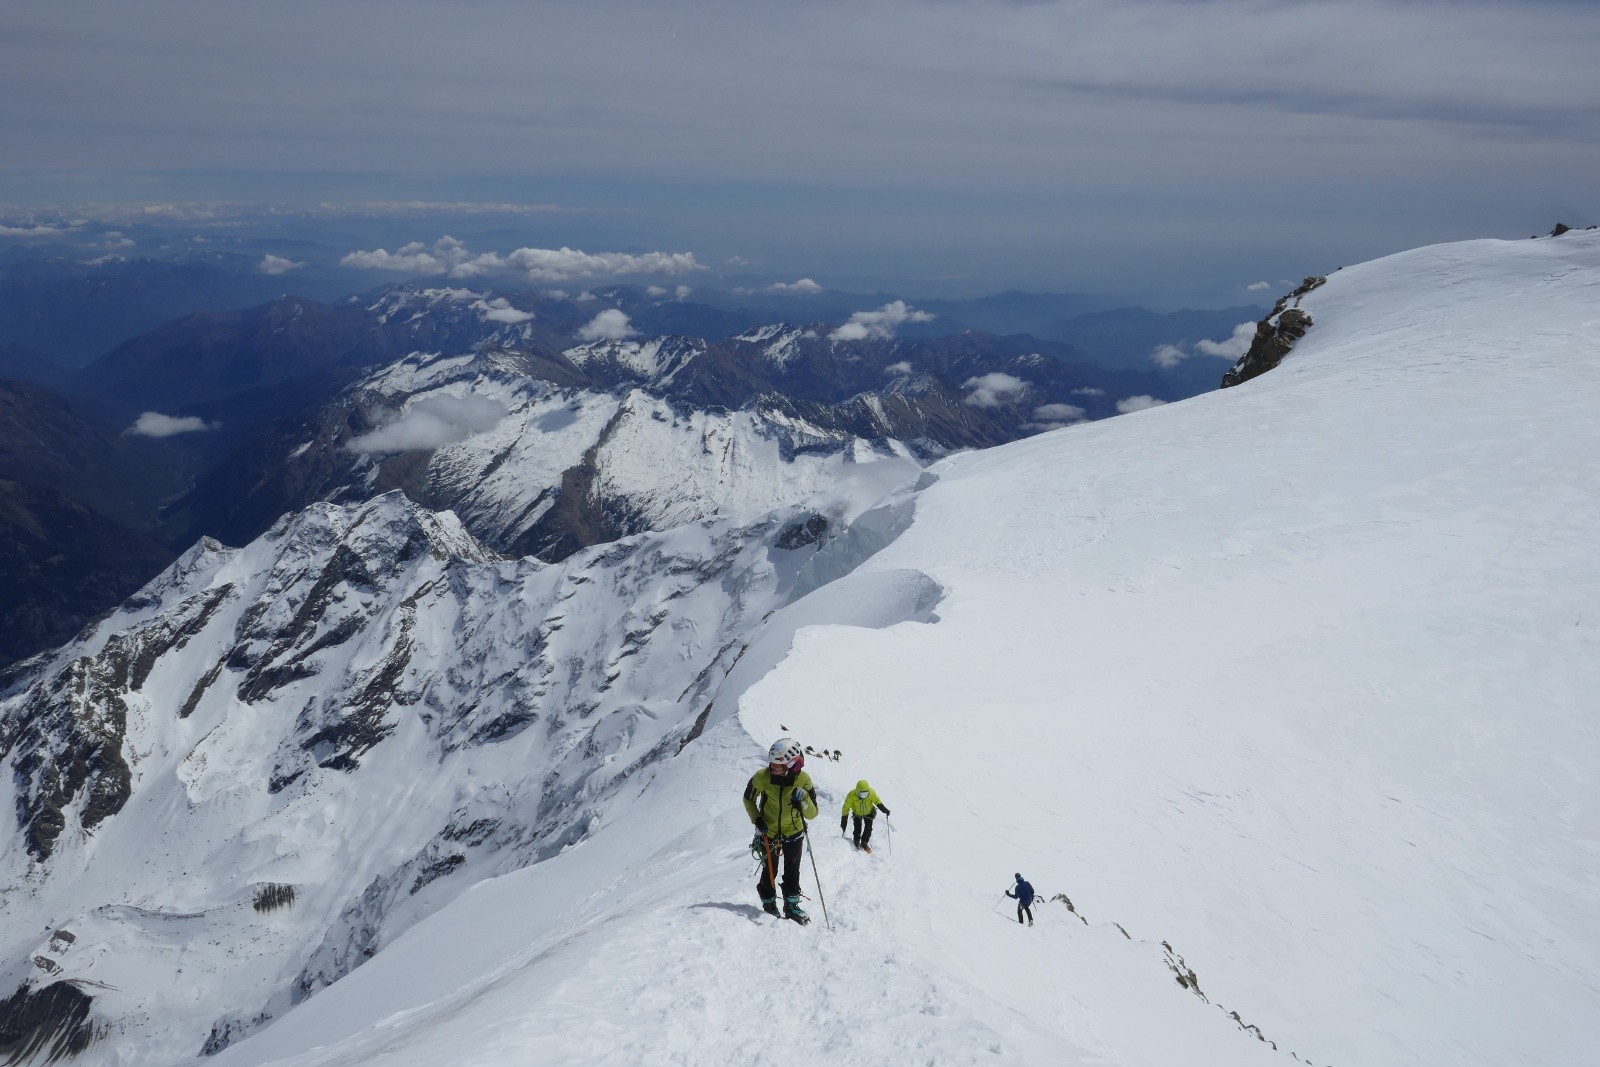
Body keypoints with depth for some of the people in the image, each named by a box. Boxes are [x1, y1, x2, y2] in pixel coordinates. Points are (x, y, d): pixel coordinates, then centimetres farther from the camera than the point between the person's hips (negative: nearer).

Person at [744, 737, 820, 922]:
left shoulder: (803, 780, -23)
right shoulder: (762, 777, -25)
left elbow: (812, 814, -20)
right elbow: (748, 800, -3)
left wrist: (804, 799, -39)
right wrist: (756, 819, -16)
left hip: (793, 832, 0)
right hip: (768, 831, 0)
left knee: (792, 872, 5)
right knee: (770, 871, 7)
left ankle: (792, 905, 23)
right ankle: (769, 905, 28)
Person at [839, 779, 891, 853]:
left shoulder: (871, 793, -31)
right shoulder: (852, 796, -35)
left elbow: (877, 801, -13)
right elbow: (846, 808, -24)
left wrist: (884, 809, -27)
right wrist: (844, 821, -22)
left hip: (868, 813, 1)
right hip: (857, 814, -1)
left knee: (868, 829, -6)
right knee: (857, 828, -10)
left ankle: (864, 843, 16)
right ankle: (856, 842, 18)